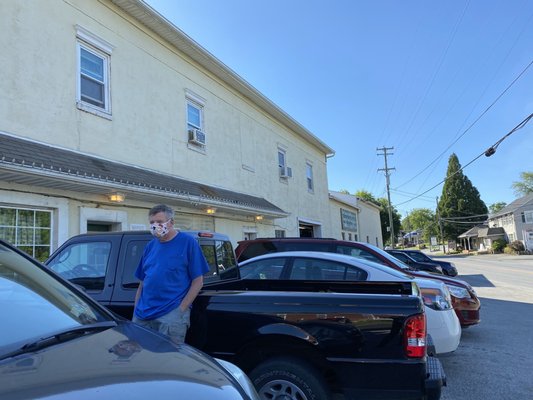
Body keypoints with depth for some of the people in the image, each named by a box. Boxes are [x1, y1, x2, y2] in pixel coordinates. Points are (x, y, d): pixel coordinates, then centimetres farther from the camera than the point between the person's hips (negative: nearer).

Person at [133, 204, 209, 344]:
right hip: (142, 315, 6)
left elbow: (198, 281, -6)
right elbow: (142, 283, 17)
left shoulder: (187, 242, -4)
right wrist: (136, 310, 9)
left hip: (171, 316, -5)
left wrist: (181, 309, -12)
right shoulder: (150, 246, 12)